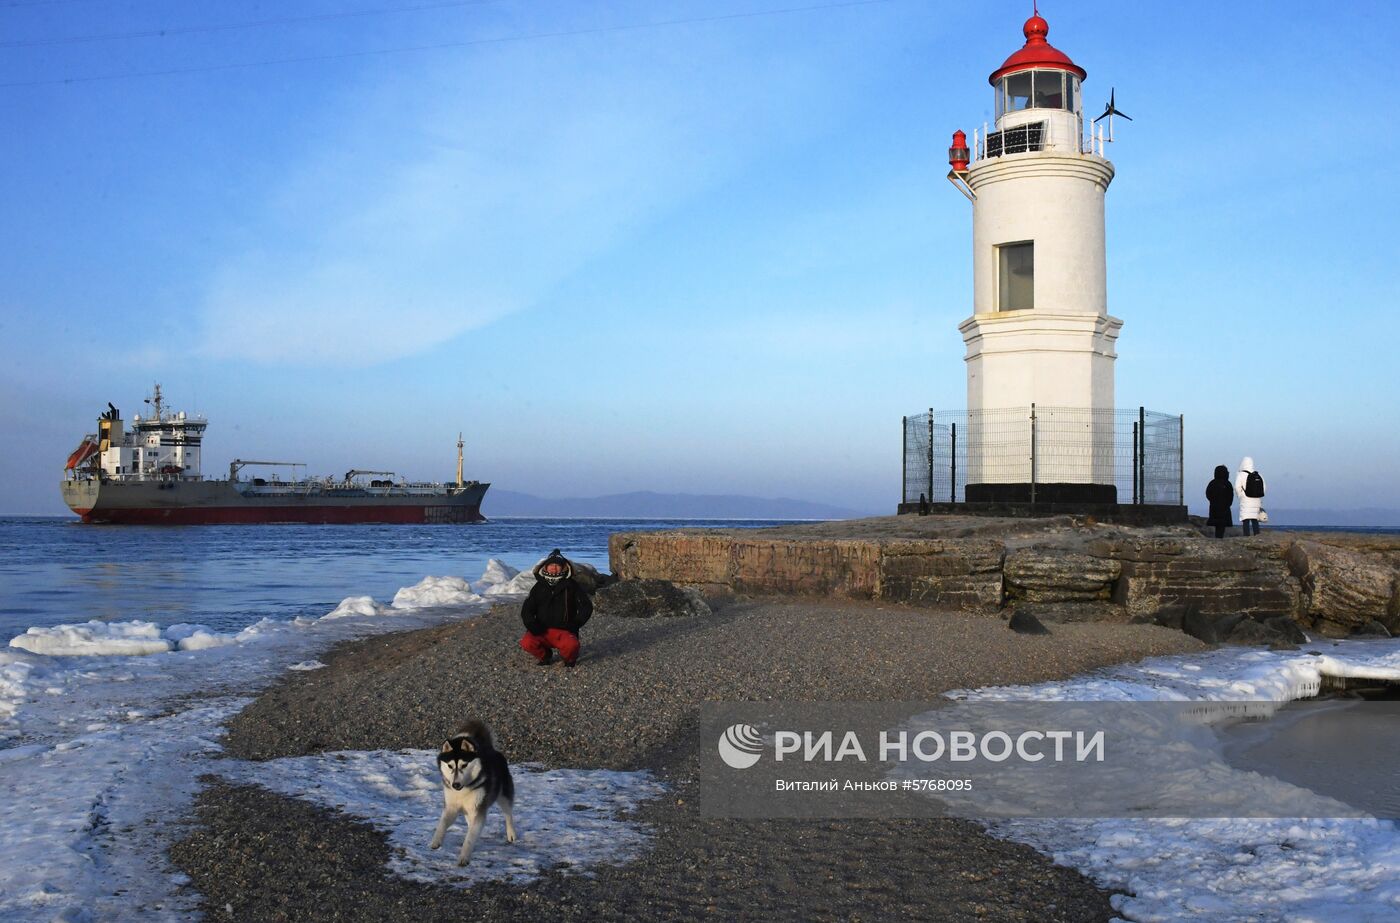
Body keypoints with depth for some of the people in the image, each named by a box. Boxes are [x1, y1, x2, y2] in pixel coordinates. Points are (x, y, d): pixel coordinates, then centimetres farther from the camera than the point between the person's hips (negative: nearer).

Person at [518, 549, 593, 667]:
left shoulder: (571, 586, 6)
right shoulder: (539, 587, 12)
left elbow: (586, 606, 5)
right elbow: (526, 609, 10)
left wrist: (575, 624, -7)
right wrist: (532, 624, -9)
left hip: (564, 631, -2)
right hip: (542, 631, 2)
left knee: (571, 645, -35)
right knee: (527, 642, -29)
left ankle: (570, 658, 4)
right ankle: (545, 656, 5)